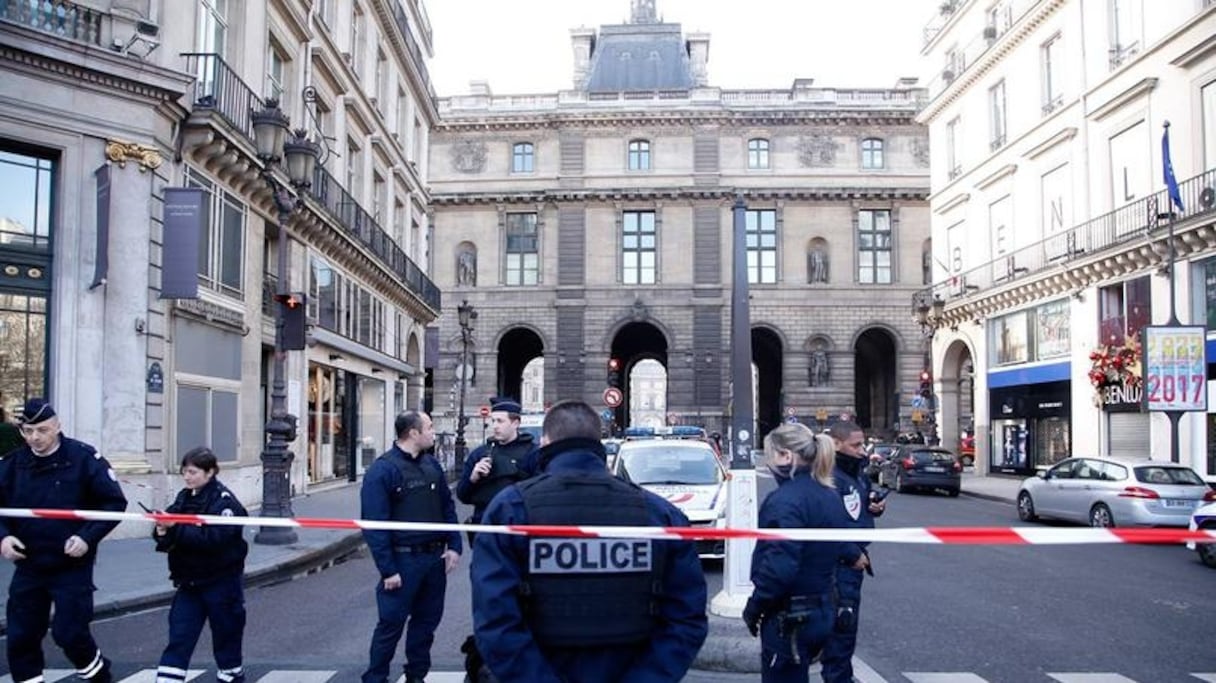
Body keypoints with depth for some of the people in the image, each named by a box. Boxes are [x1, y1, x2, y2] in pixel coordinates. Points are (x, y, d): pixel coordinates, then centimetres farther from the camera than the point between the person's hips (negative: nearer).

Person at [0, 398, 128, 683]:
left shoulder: (84, 458, -12)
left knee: (69, 632, -2)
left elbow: (115, 503, -9)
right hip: (29, 566, 4)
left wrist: (88, 537, -20)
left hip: (73, 566, -4)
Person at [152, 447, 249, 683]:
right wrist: (163, 530, -20)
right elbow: (171, 528, 3)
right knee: (179, 636, 3)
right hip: (189, 581, 5)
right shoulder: (184, 497, 4)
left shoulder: (224, 501, -15)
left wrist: (176, 528, -30)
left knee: (226, 635, 10)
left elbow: (213, 537, -27)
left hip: (221, 581, -5)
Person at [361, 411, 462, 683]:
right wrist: (387, 569, -17)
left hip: (435, 557, 6)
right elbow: (374, 524, -15)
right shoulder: (382, 469, -12)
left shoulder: (432, 464, 9)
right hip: (403, 559, -6)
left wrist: (453, 545, 3)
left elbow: (448, 507, 15)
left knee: (427, 620, 13)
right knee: (391, 623, 1)